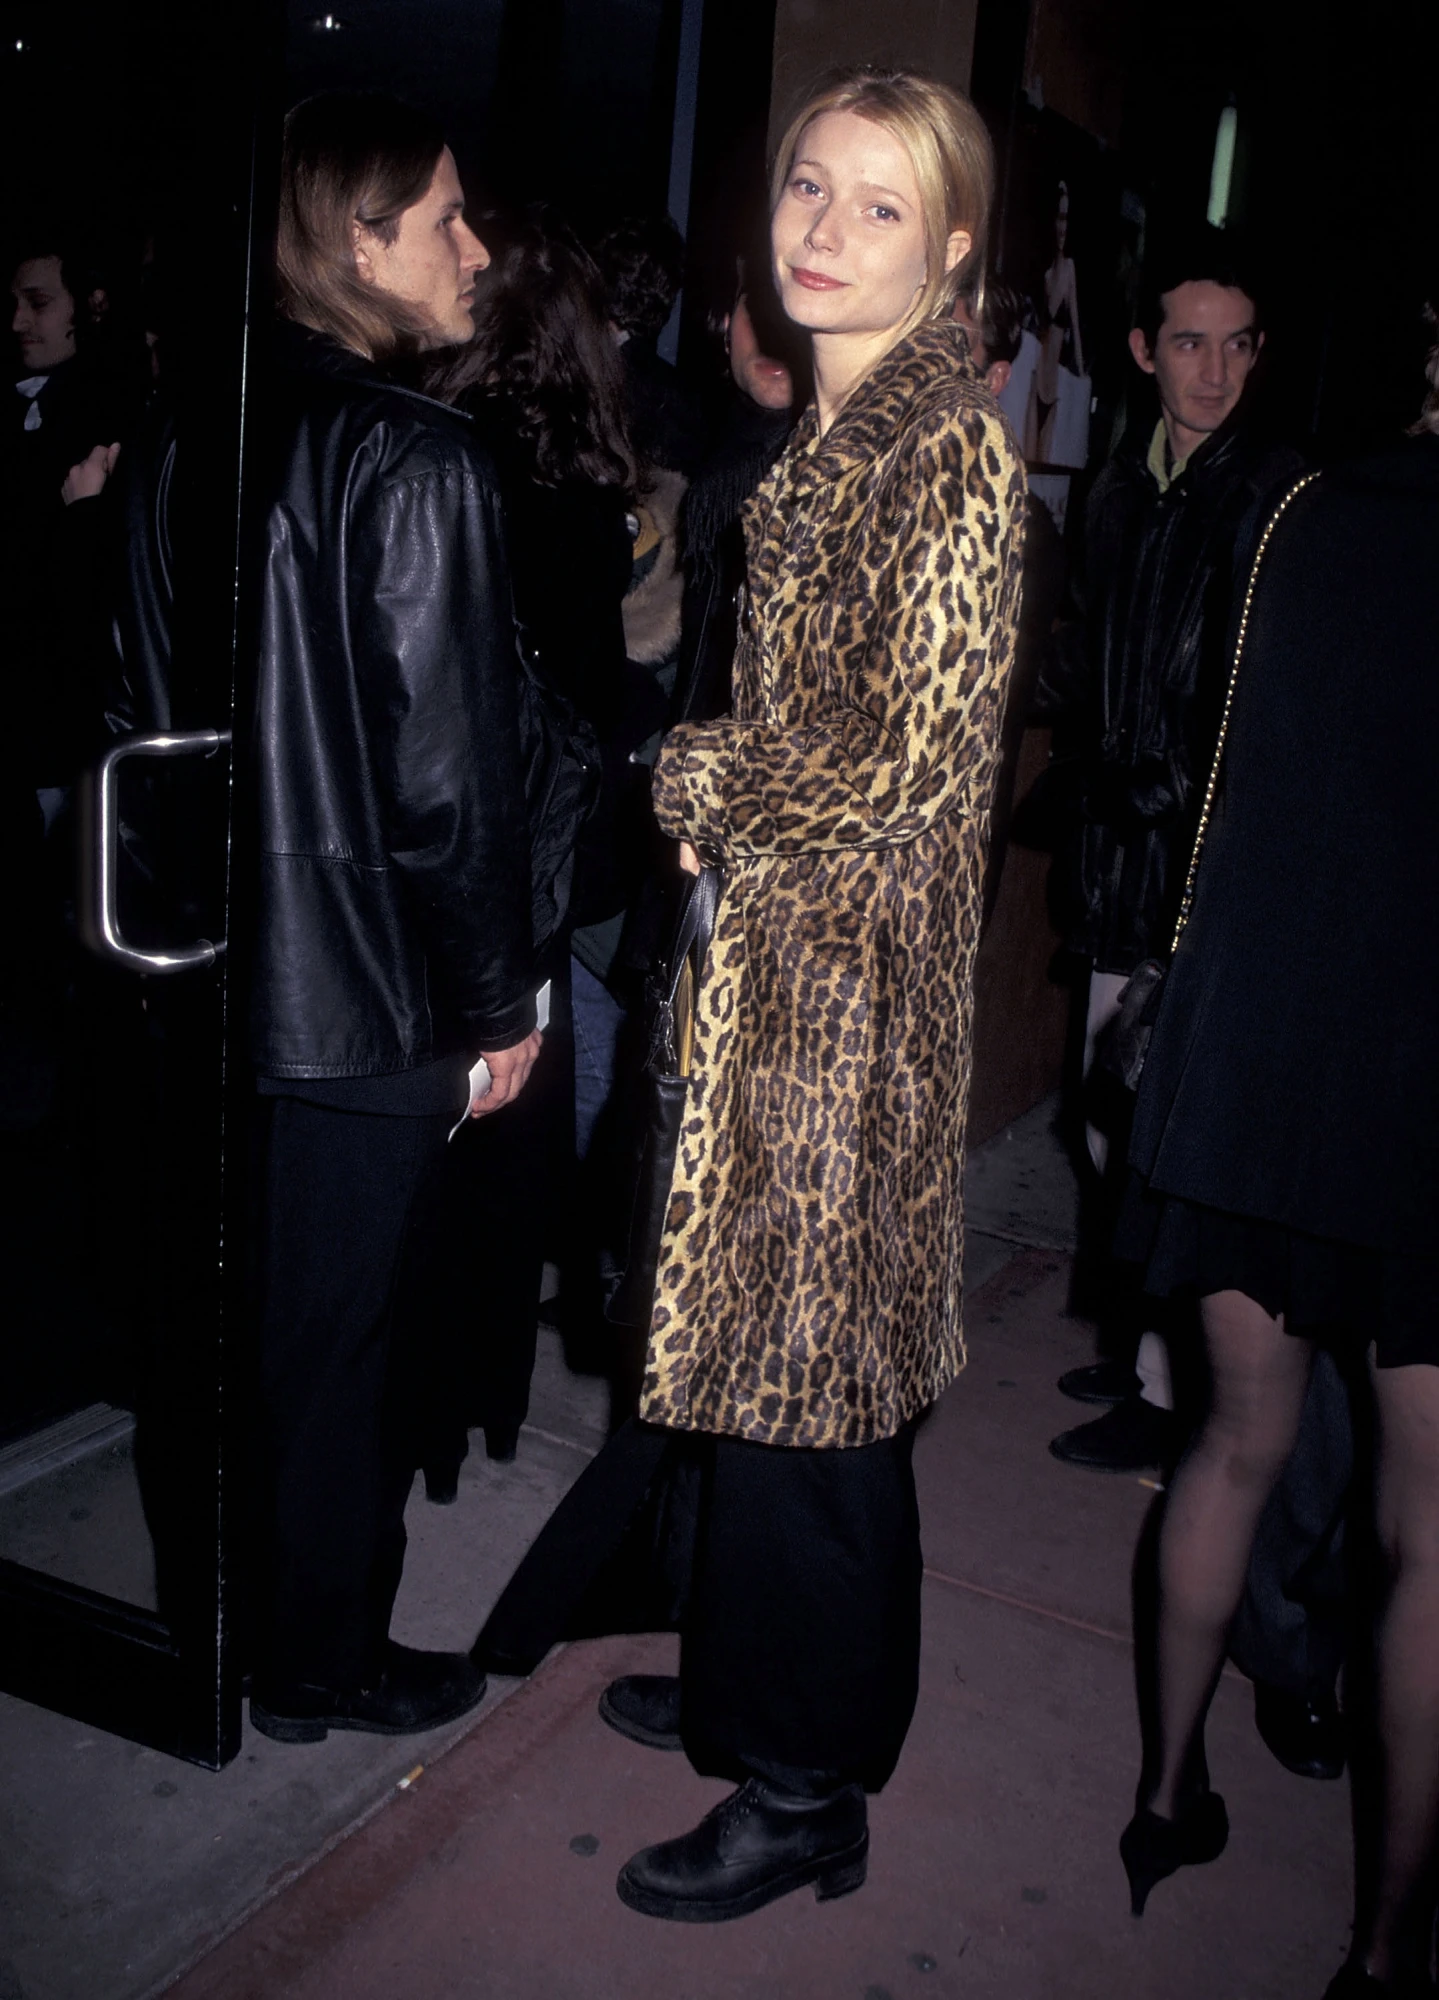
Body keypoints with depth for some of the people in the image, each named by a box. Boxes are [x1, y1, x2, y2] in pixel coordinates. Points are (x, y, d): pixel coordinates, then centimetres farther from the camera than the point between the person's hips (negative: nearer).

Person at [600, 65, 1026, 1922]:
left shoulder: (953, 448, -15)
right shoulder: (830, 433, 13)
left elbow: (904, 765, -21)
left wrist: (685, 772, -8)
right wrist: (715, 795, 4)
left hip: (853, 981, -9)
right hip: (773, 955, 9)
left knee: (809, 1379, 3)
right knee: (757, 1353, 19)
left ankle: (806, 1793, 23)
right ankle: (752, 1684, 39)